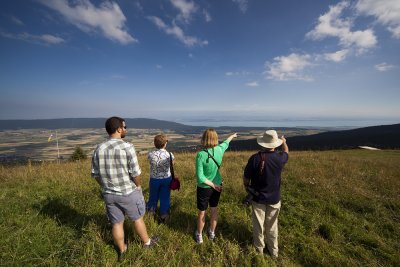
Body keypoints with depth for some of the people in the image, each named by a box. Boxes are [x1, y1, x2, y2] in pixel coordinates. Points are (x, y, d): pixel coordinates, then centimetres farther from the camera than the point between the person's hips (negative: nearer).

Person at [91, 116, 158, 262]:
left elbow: (95, 174, 3)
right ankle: (147, 242, 41)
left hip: (108, 194, 5)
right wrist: (138, 185, -1)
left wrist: (106, 187, 18)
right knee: (137, 218, 18)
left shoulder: (98, 149, -4)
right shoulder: (127, 147, -21)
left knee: (116, 223, 21)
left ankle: (122, 251, 42)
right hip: (128, 192, -4)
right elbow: (135, 172, -20)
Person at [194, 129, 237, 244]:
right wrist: (232, 136, 30)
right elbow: (226, 142, 10)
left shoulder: (201, 155, -26)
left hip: (204, 188, -3)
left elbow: (200, 177, -25)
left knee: (202, 212, 17)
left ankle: (199, 235, 39)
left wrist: (213, 185, -13)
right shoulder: (220, 149, -14)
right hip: (217, 184, 4)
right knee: (214, 209, 23)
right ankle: (212, 232, 45)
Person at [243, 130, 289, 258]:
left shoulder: (255, 158, -24)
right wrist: (284, 142, 31)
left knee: (258, 225, 19)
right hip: (274, 198, 2)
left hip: (258, 198, -2)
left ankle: (259, 248, 39)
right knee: (272, 226, 22)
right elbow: (286, 152, 11)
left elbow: (246, 178, -13)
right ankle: (273, 251, 41)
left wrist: (247, 187, 9)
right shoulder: (280, 158, -16)